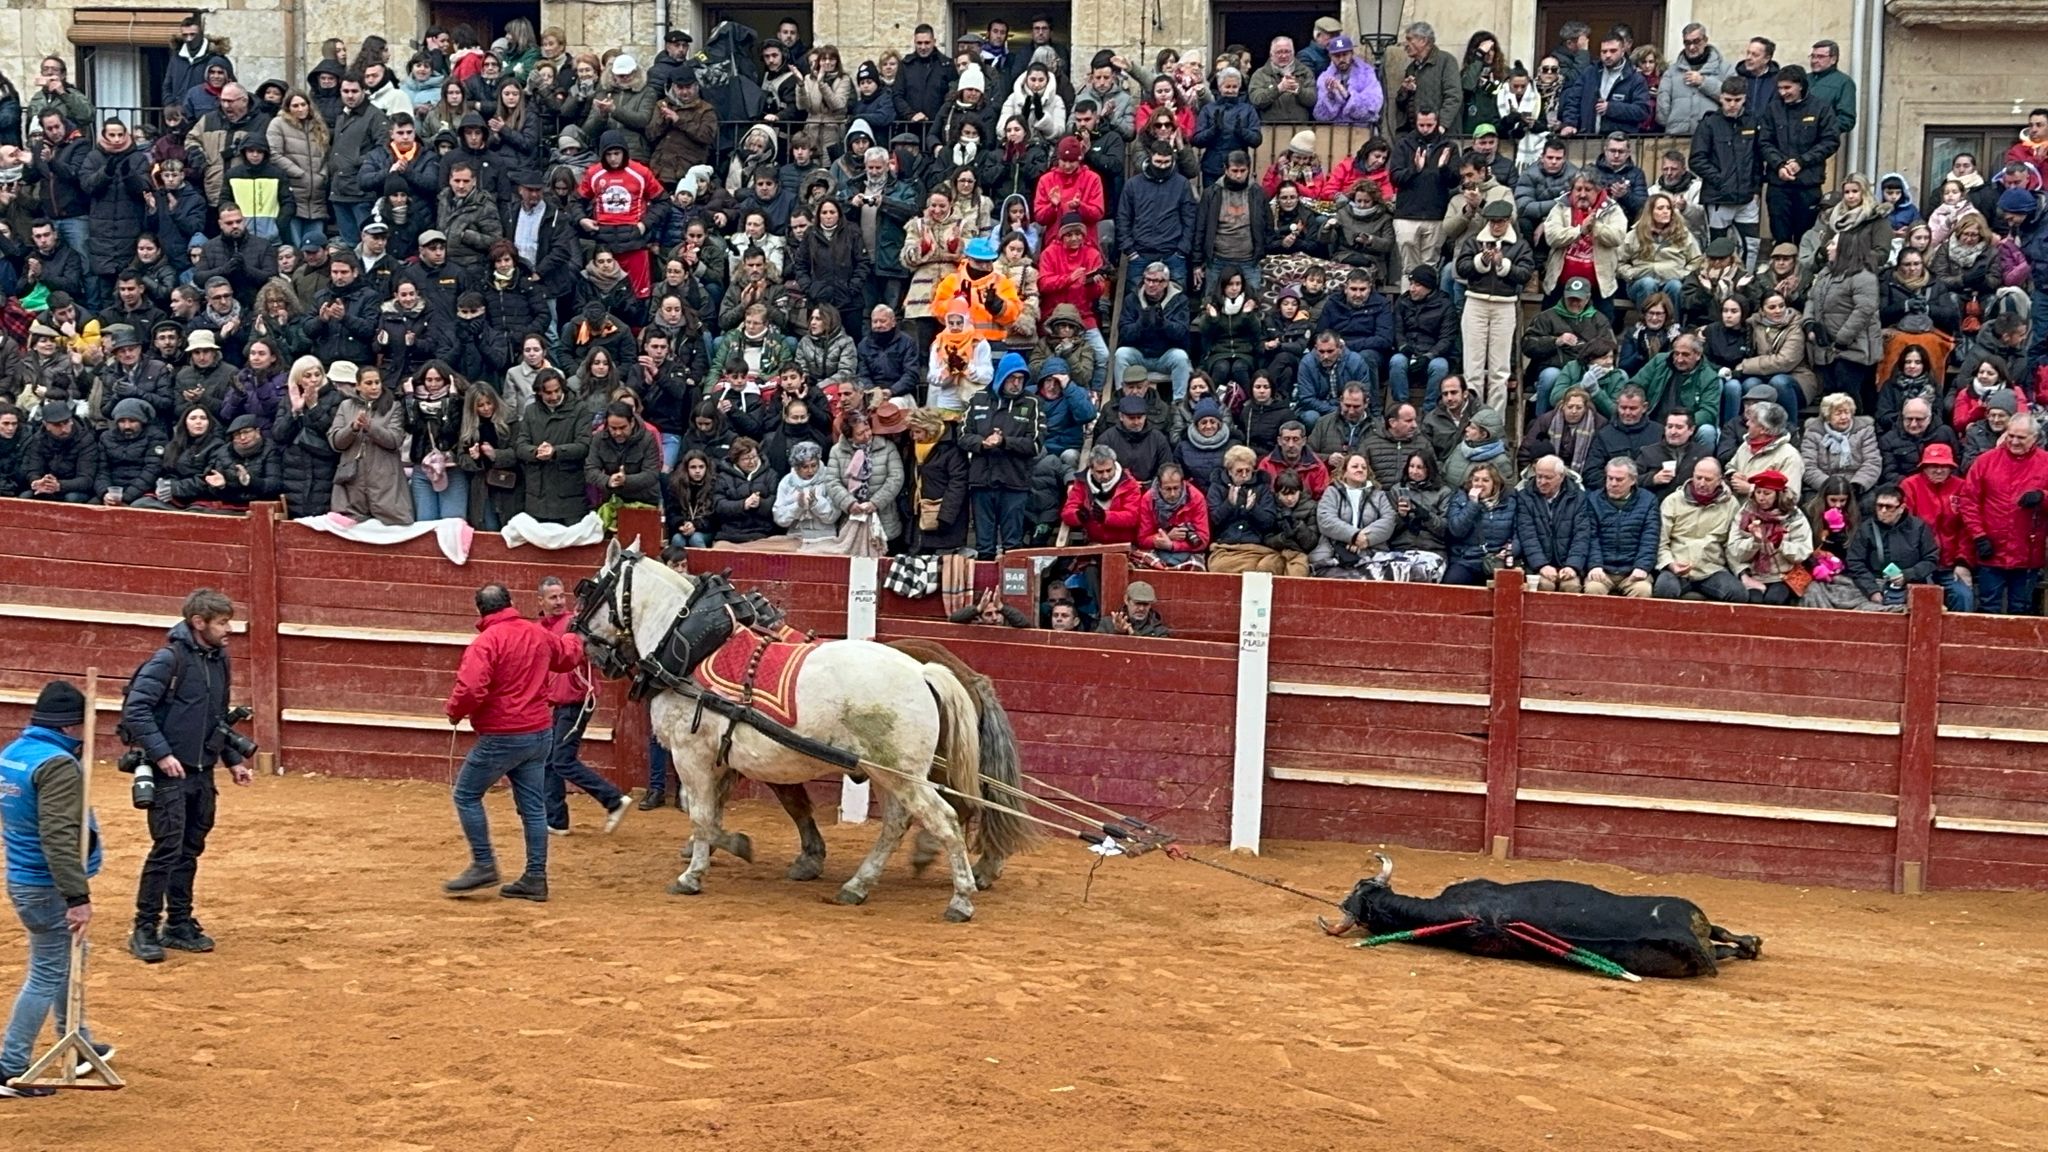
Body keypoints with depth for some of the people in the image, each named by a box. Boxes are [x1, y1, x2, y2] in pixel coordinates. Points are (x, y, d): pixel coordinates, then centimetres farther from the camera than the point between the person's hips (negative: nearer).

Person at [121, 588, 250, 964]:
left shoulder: (219, 659, 9)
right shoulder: (169, 659, -14)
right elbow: (135, 710, -18)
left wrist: (233, 760, 16)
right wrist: (161, 753, -22)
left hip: (202, 773, 7)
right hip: (170, 772, -7)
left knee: (191, 849, 12)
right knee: (167, 848, -9)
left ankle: (179, 925, 22)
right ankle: (145, 930, -1)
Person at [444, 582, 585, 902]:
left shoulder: (486, 641, -16)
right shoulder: (539, 634, 7)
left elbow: (471, 689, -26)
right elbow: (568, 655, 27)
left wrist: (455, 712, -5)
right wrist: (576, 641, 50)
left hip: (501, 737, -7)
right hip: (541, 732, 7)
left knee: (466, 795, 7)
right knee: (532, 805, 10)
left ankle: (484, 864, 6)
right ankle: (536, 878, 12)